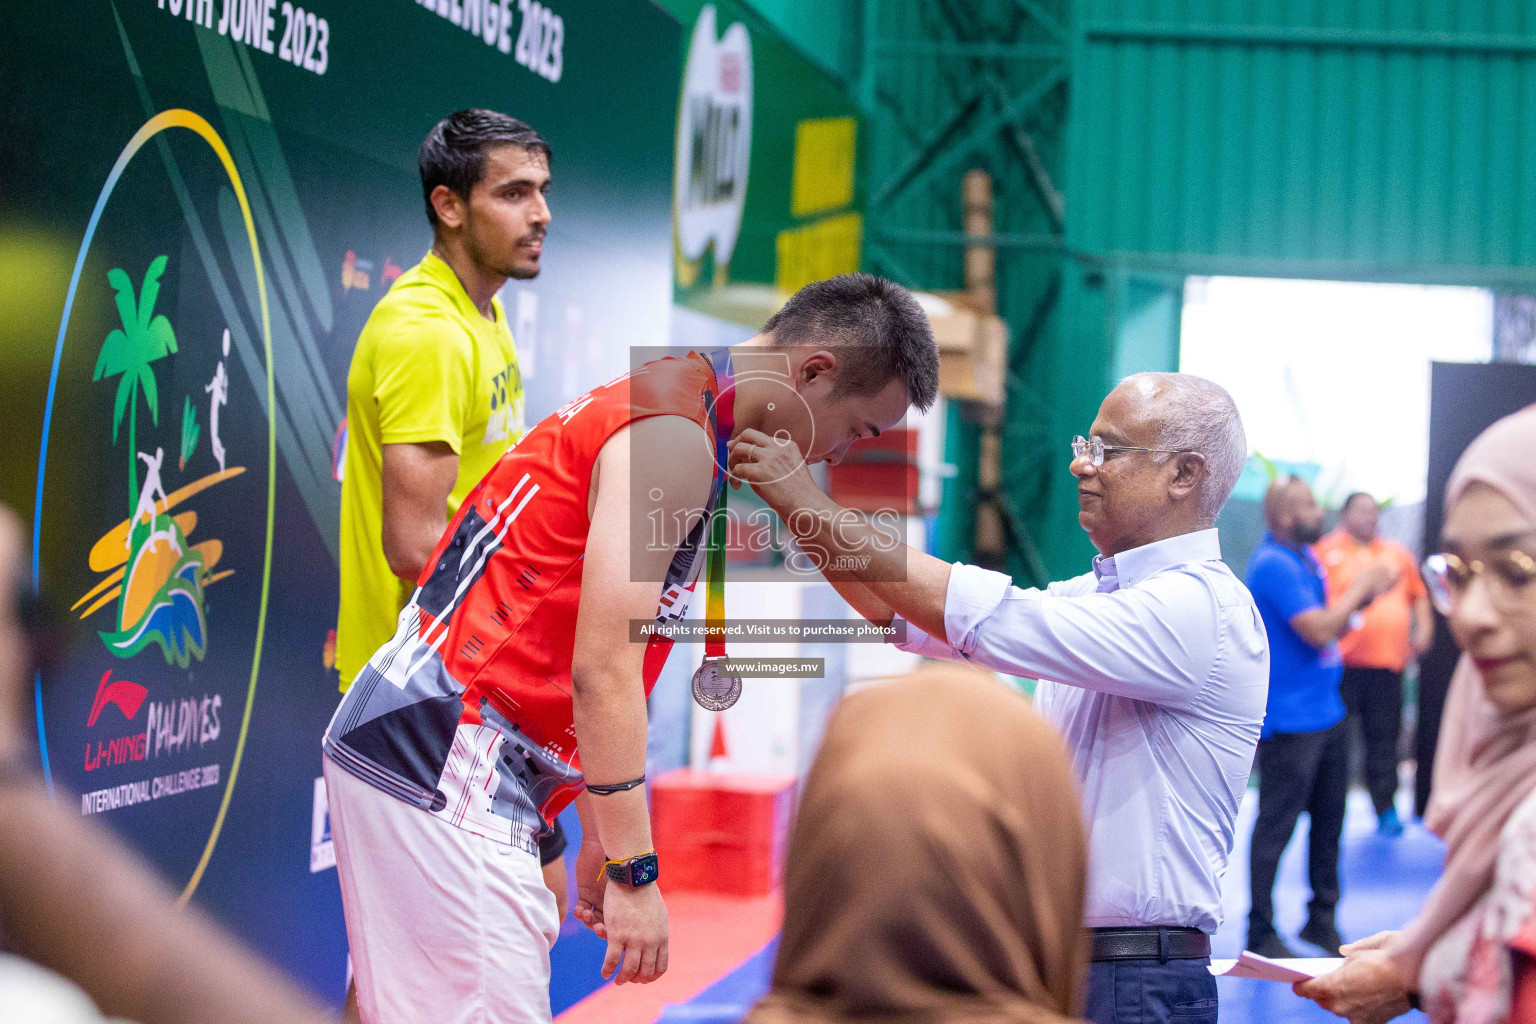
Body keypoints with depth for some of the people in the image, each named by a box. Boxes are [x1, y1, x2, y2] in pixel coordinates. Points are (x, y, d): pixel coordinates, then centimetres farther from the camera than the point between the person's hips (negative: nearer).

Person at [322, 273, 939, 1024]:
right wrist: (633, 870, -17)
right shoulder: (671, 437, -15)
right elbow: (602, 669, -20)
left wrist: (601, 837, 23)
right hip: (442, 762, -10)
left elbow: (596, 665, 20)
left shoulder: (659, 404, 16)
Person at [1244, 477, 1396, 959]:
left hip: (1326, 712, 9)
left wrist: (1365, 596, 2)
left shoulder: (1305, 558, 13)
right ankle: (1260, 932, 7)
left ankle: (1322, 919, 26)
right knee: (1276, 828, -2)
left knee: (1328, 819, 14)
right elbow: (1318, 630, -23)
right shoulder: (1273, 566, -17)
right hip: (1289, 719, -9)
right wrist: (1358, 588, -10)